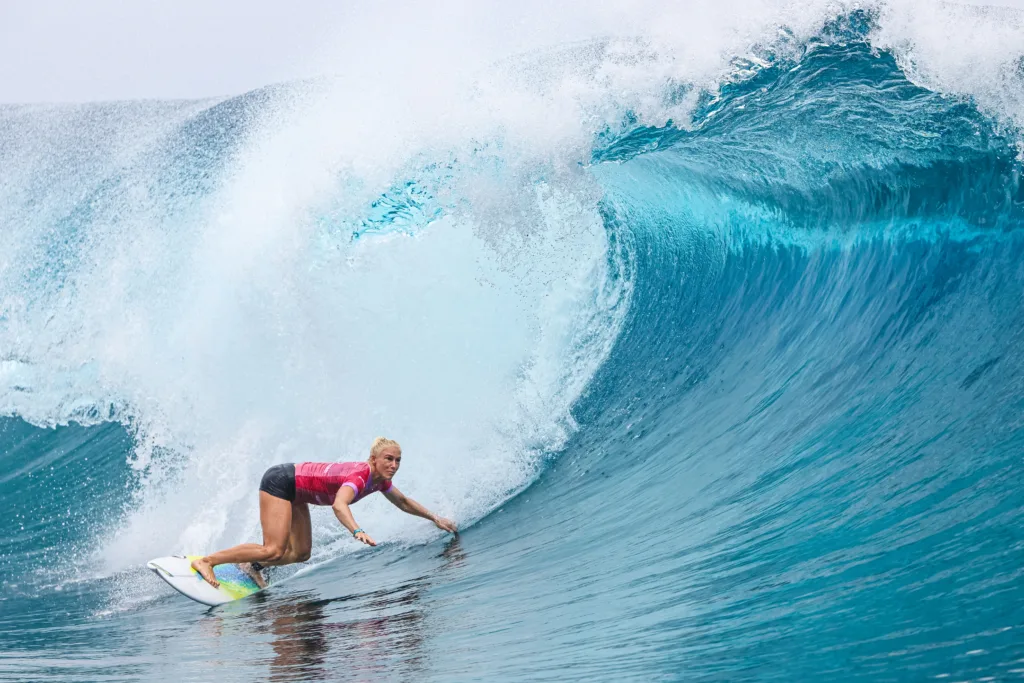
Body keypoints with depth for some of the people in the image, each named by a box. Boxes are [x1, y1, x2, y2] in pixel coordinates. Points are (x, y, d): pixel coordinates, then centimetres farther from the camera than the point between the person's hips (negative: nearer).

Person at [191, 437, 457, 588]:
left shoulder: (379, 480, -3)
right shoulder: (360, 476, -30)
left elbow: (403, 502, 16)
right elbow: (339, 505, -49)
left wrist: (434, 518, 15)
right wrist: (358, 531, -64)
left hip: (294, 491, 9)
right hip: (280, 481, -9)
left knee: (300, 553, 7)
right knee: (274, 550, -17)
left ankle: (251, 564, 22)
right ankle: (206, 561, -11)